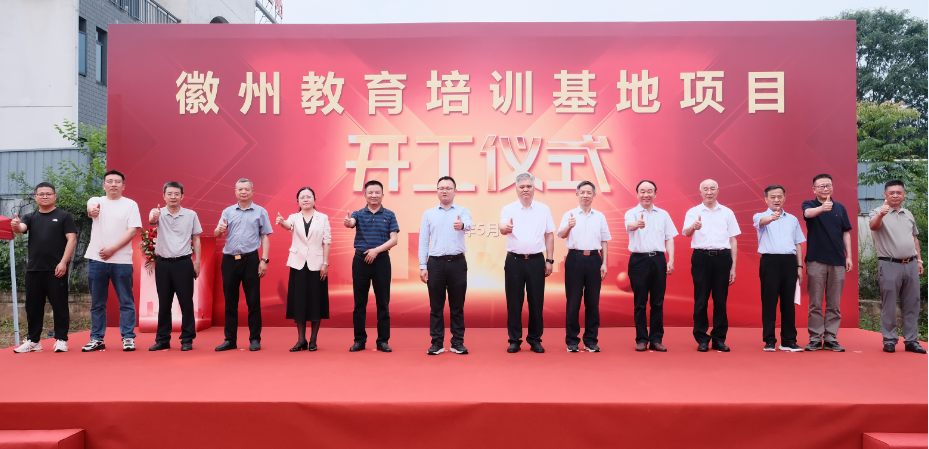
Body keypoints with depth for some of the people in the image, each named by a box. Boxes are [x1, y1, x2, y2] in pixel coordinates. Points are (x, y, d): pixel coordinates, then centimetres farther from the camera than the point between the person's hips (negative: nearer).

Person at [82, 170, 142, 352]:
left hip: (121, 260, -2)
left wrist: (112, 249, -13)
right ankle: (96, 339, 18)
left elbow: (133, 230, -5)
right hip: (96, 259, 2)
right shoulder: (97, 201, 8)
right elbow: (90, 207, -17)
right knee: (97, 303, 10)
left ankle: (128, 338, 8)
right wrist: (92, 209, -43)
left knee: (126, 302, 2)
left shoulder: (130, 205, 4)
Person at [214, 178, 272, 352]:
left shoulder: (260, 212, 5)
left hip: (250, 259, -2)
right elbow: (216, 234, 4)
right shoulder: (228, 211, 11)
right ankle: (230, 339, 15)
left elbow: (265, 237, 3)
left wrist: (264, 260, -7)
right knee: (230, 301, 7)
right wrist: (220, 230, -20)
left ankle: (255, 339, 8)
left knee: (253, 301, 0)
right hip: (229, 260, 2)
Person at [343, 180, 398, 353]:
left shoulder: (389, 215, 4)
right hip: (360, 260, 1)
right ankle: (359, 340, 15)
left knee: (383, 302, 3)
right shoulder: (358, 214, 4)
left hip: (382, 260, 0)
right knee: (359, 302, 5)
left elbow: (394, 239, -3)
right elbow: (350, 222, -19)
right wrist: (347, 222, -44)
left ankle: (383, 340, 11)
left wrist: (377, 250, -17)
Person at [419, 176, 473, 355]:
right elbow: (423, 241, 6)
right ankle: (437, 342, 13)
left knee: (457, 305, 6)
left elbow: (469, 224, -20)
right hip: (435, 263, 1)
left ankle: (458, 342, 14)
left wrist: (462, 225, -45)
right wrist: (422, 267, -1)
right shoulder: (429, 214, 8)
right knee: (436, 306, 5)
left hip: (457, 262, -1)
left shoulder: (463, 211, 4)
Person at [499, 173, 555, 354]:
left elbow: (549, 235, 9)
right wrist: (505, 228, -41)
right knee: (514, 301, 3)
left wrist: (549, 260, 4)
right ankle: (514, 340, 13)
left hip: (536, 260, 1)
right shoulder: (508, 209, 2)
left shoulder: (544, 209, 8)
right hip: (514, 260, -1)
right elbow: (503, 228, -16)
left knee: (536, 301, 4)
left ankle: (535, 339, 16)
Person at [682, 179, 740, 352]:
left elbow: (733, 241, 11)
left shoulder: (727, 213, 10)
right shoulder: (693, 212, 5)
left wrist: (733, 267, 6)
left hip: (722, 258, 2)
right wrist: (694, 227, -37)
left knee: (720, 300, 5)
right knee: (700, 300, 2)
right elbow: (686, 233, -12)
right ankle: (702, 339, 10)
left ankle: (719, 339, 15)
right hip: (701, 257, -1)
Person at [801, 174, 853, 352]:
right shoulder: (809, 204, 0)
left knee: (834, 304, 6)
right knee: (815, 303, 1)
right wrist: (821, 208, -46)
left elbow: (846, 232, 12)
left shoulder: (840, 207, 10)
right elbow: (808, 213, -25)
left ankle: (831, 339, 13)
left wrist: (849, 256, 5)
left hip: (838, 261, 3)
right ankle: (815, 339, 7)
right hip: (816, 261, -3)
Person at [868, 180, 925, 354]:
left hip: (910, 264, 6)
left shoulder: (909, 214, 14)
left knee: (912, 304, 8)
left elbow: (914, 238, 23)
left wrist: (919, 259, 16)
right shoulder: (879, 212, -5)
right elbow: (873, 226, -28)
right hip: (890, 265, -6)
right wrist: (881, 215, -49)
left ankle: (911, 340, 15)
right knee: (889, 305, 0)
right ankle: (889, 340, 6)